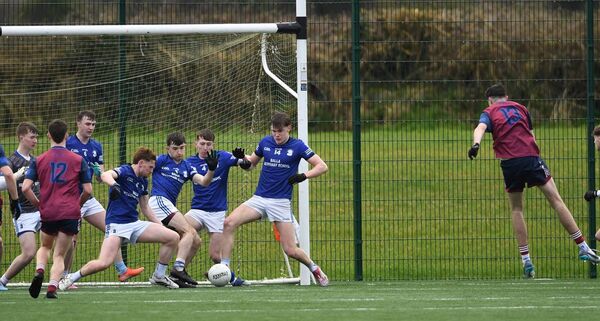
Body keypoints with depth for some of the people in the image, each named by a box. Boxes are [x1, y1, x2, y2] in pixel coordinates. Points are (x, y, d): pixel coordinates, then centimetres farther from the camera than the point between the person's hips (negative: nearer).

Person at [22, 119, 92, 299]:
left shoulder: (39, 161, 3)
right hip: (70, 213, -1)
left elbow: (26, 188, -4)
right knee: (59, 255, 5)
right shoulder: (78, 160, 1)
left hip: (48, 213, 1)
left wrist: (38, 204, 11)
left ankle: (39, 271, -3)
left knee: (45, 247, 25)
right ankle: (52, 287, -16)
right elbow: (87, 190, 1)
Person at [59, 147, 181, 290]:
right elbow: (105, 175, -30)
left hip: (135, 224, 7)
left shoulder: (143, 181, 15)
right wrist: (114, 184, -52)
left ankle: (158, 276, 14)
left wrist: (161, 227, 25)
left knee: (173, 237, -2)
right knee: (103, 263, -24)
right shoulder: (125, 171, -8)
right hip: (116, 224, -7)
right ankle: (71, 278, 0)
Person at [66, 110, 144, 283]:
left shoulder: (96, 146, 11)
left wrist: (100, 173, -12)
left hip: (88, 198, 7)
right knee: (72, 240, -9)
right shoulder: (67, 144, -8)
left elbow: (100, 178, 11)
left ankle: (122, 270, 8)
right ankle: (64, 277, 2)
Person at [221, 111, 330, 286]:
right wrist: (242, 158, -1)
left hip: (281, 202, -3)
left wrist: (304, 176, -20)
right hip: (259, 199, 3)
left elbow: (322, 166, -5)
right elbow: (251, 163, 21)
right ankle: (224, 268, -16)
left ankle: (314, 269, 23)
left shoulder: (297, 146, -3)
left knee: (291, 250, -6)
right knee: (229, 223, -20)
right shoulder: (265, 142, 7)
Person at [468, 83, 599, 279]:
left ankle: (525, 259, 6)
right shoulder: (520, 108, 21)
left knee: (516, 209, 13)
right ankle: (583, 248, 0)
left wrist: (476, 144, -27)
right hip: (532, 157, 1)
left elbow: (480, 128, -10)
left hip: (510, 163, -1)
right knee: (556, 201, 2)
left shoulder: (489, 113, 12)